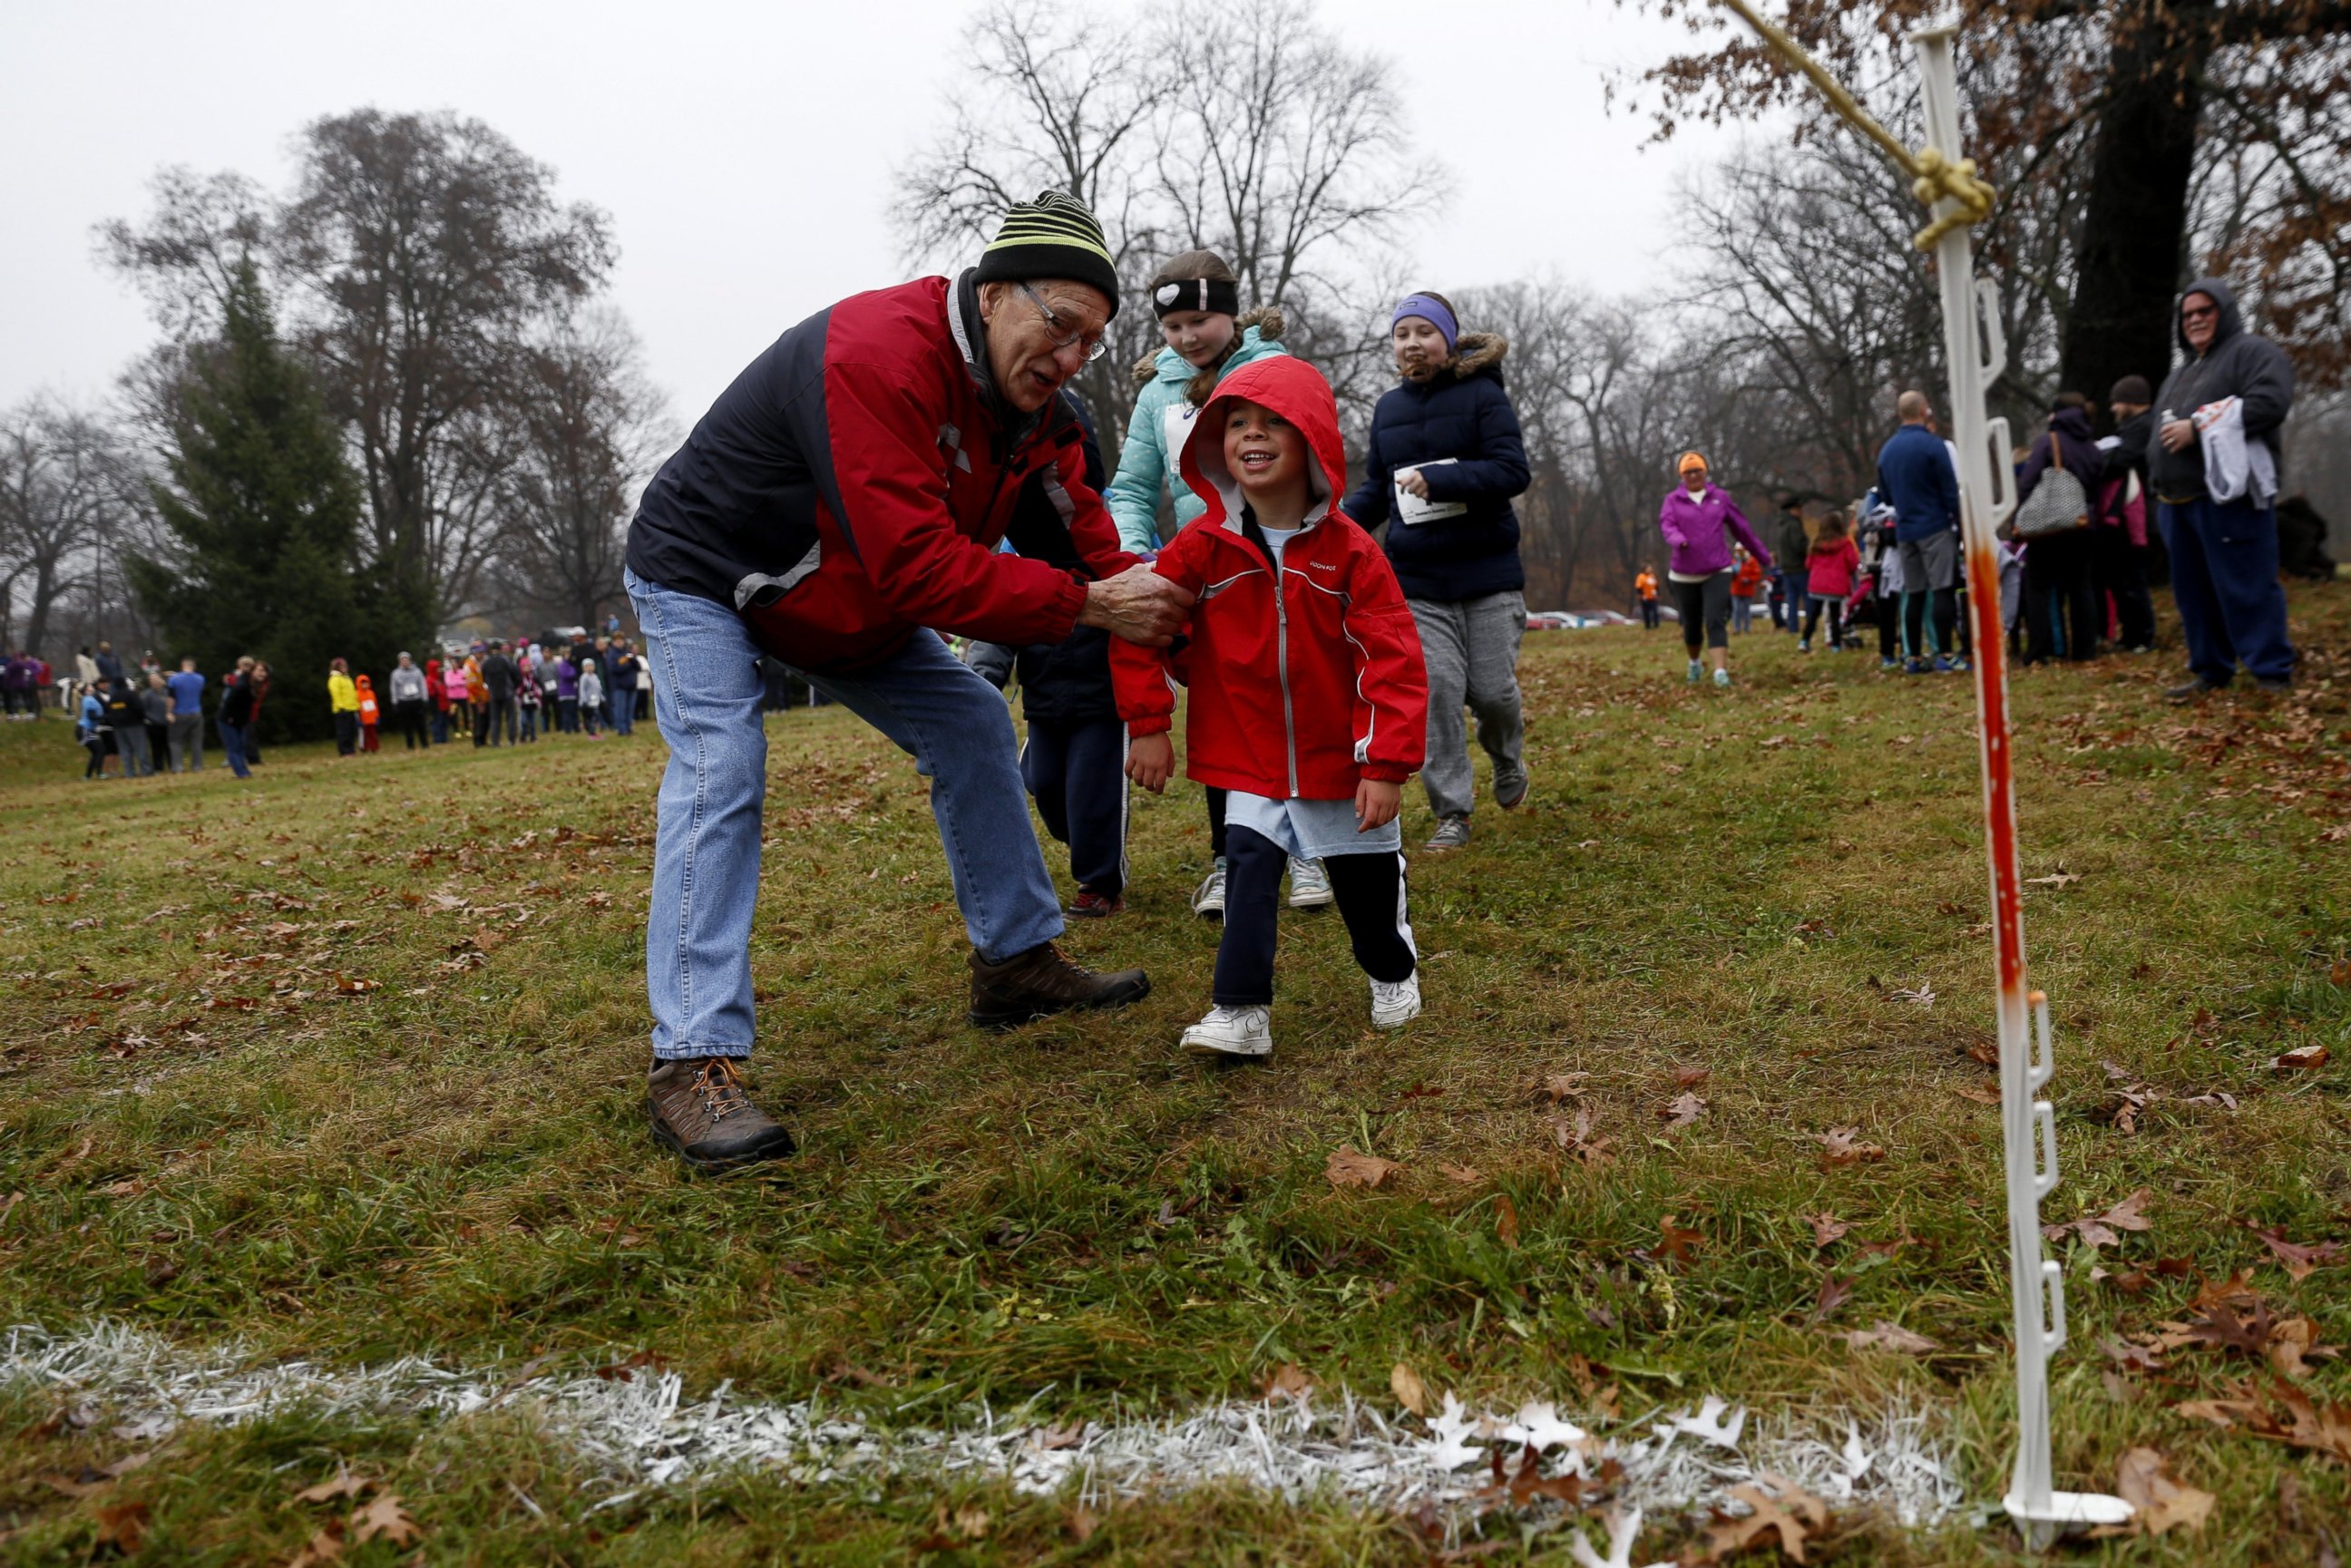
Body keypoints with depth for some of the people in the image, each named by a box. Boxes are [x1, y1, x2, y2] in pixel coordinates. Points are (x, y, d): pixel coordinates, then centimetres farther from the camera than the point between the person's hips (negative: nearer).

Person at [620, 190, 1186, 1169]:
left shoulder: (1026, 400, -7)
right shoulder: (874, 356, -37)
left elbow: (1075, 522, -4)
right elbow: (918, 566, -43)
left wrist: (1138, 588, -25)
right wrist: (1087, 607, -40)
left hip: (850, 600, 9)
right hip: (703, 576, -8)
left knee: (974, 728, 5)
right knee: (720, 770, -24)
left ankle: (1018, 963, 16)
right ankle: (693, 1063, -25)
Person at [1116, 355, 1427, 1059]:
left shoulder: (1350, 551, -15)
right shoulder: (1201, 548, -11)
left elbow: (1393, 661, -16)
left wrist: (1387, 763, -19)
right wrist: (1148, 725, -5)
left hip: (1339, 760, 0)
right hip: (1248, 760, 1)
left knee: (1366, 877, 15)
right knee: (1248, 866, -10)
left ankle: (1393, 973, 41)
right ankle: (1240, 1012, -6)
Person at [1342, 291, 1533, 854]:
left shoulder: (1483, 395, -4)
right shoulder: (1388, 408, 10)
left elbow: (1513, 470, -13)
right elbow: (1376, 489, 16)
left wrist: (1437, 480, -23)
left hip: (1488, 575, -3)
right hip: (1417, 581, 3)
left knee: (1492, 689, -1)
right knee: (1436, 690, -6)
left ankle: (1508, 765, 34)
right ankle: (1452, 813, 4)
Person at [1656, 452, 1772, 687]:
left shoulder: (1720, 497, 7)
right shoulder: (1673, 501, 3)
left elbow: (1742, 528, 13)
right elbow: (1666, 525, -14)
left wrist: (1764, 557, 19)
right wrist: (1678, 540, -38)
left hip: (1717, 572, 0)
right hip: (1684, 575, 0)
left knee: (1716, 622, -15)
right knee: (1691, 625, 11)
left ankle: (1720, 671, -21)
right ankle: (1694, 663, 38)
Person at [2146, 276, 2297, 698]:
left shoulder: (2254, 352, 0)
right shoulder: (2180, 374, 27)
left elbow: (2269, 403, -17)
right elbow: (2161, 429, 32)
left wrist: (2200, 426, -17)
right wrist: (2158, 483, 18)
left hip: (2228, 495, -9)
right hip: (2178, 500, 9)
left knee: (2246, 588, -10)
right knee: (2193, 590, 10)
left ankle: (2272, 673, -6)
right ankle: (2211, 671, 18)